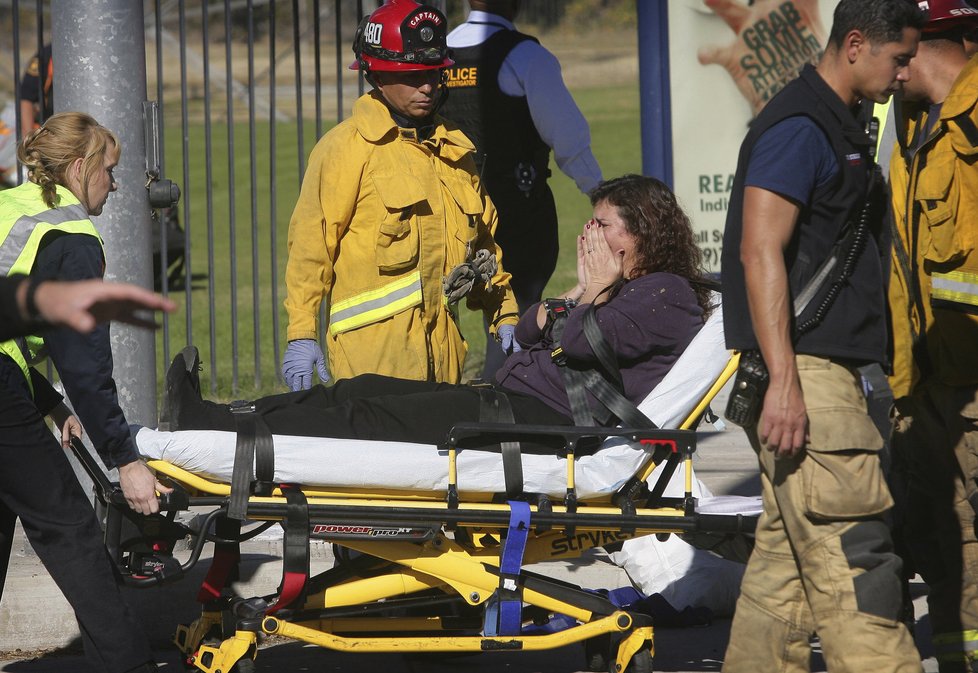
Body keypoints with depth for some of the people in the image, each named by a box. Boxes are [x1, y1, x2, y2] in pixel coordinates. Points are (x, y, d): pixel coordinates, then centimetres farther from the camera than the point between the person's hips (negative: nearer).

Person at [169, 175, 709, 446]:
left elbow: (581, 343, -19)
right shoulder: (627, 289, 26)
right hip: (512, 403, 10)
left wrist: (598, 290, -1)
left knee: (379, 418, -14)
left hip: (549, 420, -10)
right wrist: (581, 288, 10)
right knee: (369, 391, -1)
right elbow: (528, 332, 21)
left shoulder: (667, 295, -5)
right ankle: (213, 420, -6)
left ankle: (220, 433, -16)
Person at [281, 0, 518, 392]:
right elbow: (311, 245, -7)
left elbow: (484, 238, 25)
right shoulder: (345, 149, -3)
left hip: (441, 349, 6)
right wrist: (301, 334, -12)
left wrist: (504, 318, 20)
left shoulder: (455, 149, 18)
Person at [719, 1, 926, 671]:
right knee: (851, 554, -13)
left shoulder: (839, 126, 20)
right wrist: (782, 382, -24)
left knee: (788, 554, 9)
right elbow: (761, 250, -19)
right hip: (802, 373, -10)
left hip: (825, 375, 10)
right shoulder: (799, 126, -12)